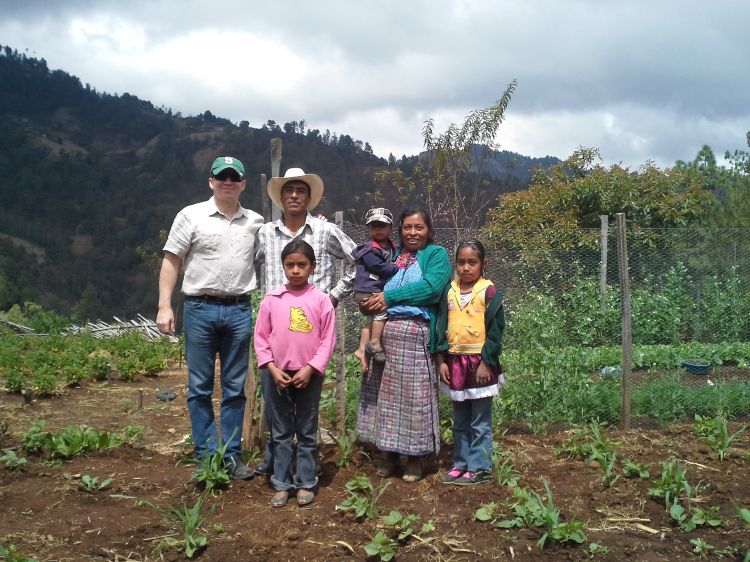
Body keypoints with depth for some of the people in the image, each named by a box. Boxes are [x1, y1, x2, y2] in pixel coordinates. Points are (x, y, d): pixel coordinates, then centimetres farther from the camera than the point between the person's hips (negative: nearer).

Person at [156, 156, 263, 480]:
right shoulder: (191, 216, 1)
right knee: (200, 387, 4)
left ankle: (232, 455, 17)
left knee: (235, 389, 8)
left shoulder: (256, 223, 9)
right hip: (200, 309, -2)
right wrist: (164, 306, -9)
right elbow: (171, 261, 0)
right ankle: (207, 456, 13)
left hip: (239, 310, 3)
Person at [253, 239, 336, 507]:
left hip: (309, 374, -1)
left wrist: (310, 369, -12)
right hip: (278, 374, 2)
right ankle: (281, 483, 19)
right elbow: (261, 337, 2)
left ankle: (306, 483, 19)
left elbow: (327, 340, -5)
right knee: (281, 432, 10)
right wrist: (272, 368, -7)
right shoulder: (272, 298, 0)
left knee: (307, 432, 9)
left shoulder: (321, 299, -5)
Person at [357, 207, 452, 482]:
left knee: (414, 394, 1)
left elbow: (431, 286, -13)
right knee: (386, 392, 8)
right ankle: (389, 452, 21)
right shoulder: (392, 255, 18)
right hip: (384, 332, 5)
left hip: (416, 333, -5)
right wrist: (368, 303, -6)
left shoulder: (436, 254, 3)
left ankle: (415, 457, 14)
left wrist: (389, 297, -13)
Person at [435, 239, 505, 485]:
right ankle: (460, 464, 26)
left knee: (480, 421, 4)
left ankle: (479, 468, 12)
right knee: (460, 421, 15)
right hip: (455, 362, 5)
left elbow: (495, 330, -10)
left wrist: (486, 363, -13)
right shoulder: (450, 292, 5)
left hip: (480, 363, -5)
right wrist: (441, 360, 1)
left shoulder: (489, 292, -9)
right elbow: (442, 327, 7)